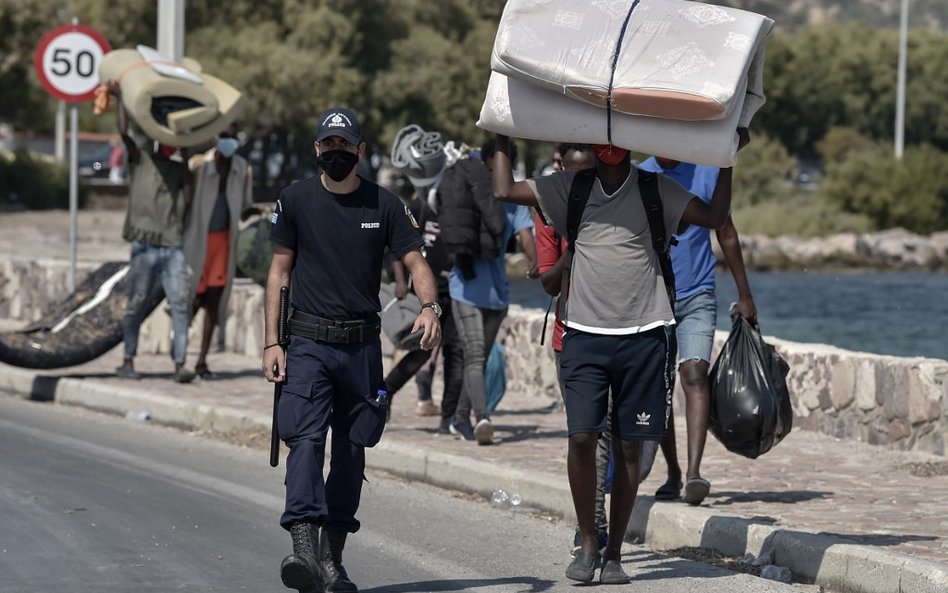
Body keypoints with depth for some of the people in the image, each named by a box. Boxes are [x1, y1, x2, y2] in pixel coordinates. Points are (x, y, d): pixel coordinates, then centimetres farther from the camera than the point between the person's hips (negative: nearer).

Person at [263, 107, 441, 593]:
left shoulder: (384, 205, 5)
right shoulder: (295, 201, 4)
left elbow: (415, 262, 1)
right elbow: (280, 271, 7)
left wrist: (428, 306, -20)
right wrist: (272, 342, 1)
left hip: (363, 345, 2)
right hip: (308, 343, -2)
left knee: (352, 450, 6)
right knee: (305, 439, -19)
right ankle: (304, 548, -32)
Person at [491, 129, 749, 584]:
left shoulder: (656, 191, 6)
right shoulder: (570, 189, 8)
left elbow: (715, 217, -1)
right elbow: (504, 191, 8)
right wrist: (502, 140, 11)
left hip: (643, 335, 0)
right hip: (584, 335, 0)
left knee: (629, 446, 3)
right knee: (581, 436, -11)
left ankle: (614, 553, 11)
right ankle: (587, 545, 4)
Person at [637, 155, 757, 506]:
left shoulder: (707, 175, 0)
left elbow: (726, 236, 8)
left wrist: (744, 295, 9)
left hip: (696, 297, -2)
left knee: (694, 375, -19)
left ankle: (694, 471, -29)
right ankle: (672, 474, 22)